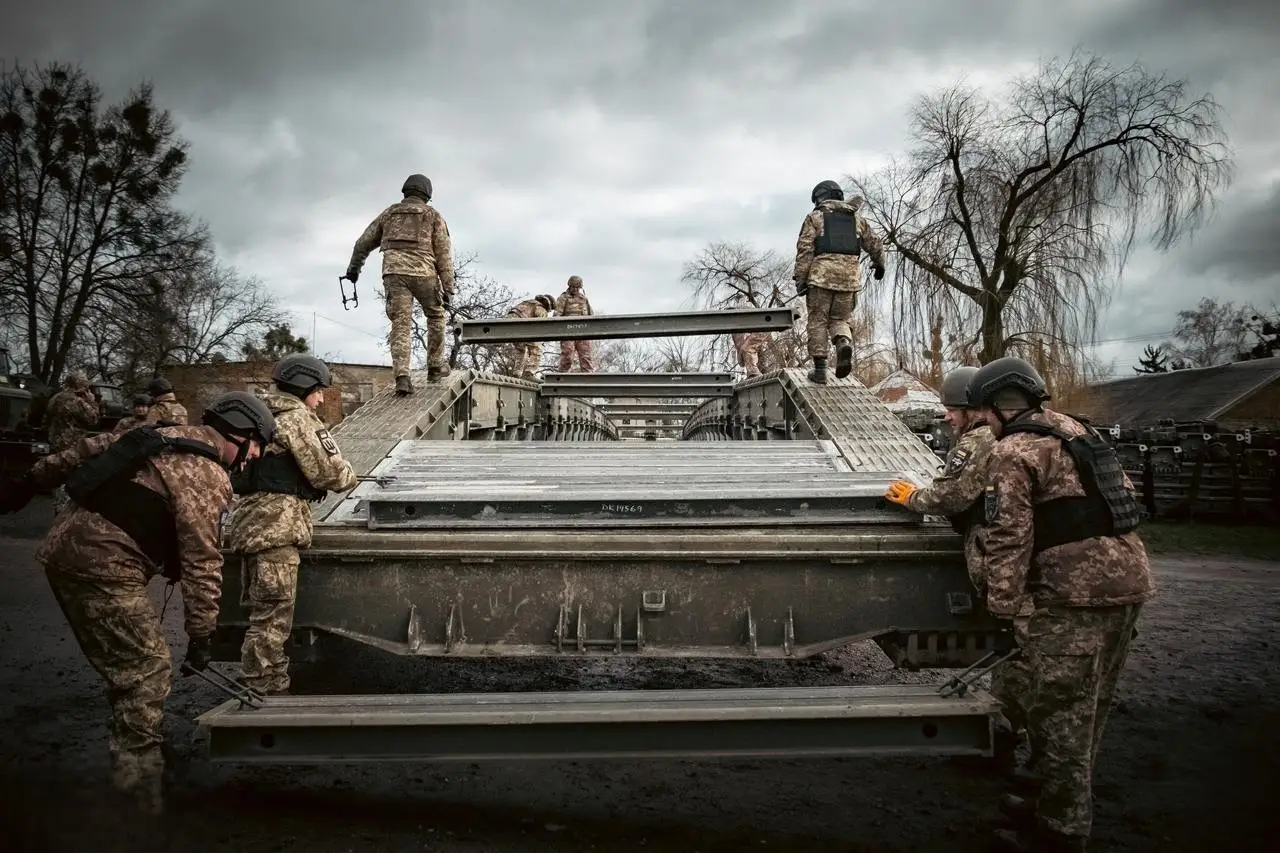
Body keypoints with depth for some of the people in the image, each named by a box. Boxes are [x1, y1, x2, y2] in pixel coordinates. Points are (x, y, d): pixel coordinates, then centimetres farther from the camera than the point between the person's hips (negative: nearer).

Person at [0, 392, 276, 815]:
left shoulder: (162, 435, 14)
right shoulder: (207, 476, -13)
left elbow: (87, 449, 21)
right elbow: (202, 561, -14)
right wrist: (201, 634, -10)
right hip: (103, 567, -10)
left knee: (129, 668, 17)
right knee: (148, 672, -4)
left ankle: (129, 772, 26)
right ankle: (137, 787, 0)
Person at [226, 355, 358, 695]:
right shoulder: (297, 417, -8)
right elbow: (330, 473, -12)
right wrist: (349, 476, 8)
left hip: (249, 521, 10)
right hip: (277, 526, -9)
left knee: (261, 615, 16)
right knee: (272, 619, -6)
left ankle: (257, 691, 26)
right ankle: (267, 692, -4)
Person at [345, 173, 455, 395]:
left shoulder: (389, 213, 21)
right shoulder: (433, 215, 12)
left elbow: (364, 242, 25)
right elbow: (444, 253, 3)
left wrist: (353, 267, 40)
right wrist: (448, 288, 1)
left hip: (393, 272, 2)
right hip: (423, 273, -2)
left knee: (401, 325, -1)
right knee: (435, 317, 20)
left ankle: (402, 377, -13)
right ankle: (436, 366, 21)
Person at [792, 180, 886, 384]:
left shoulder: (815, 217, 6)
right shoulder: (856, 218, 18)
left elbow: (805, 249, -5)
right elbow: (875, 245, 23)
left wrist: (800, 279, -6)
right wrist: (879, 264, 42)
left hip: (822, 275, -3)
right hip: (849, 277, 3)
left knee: (818, 322, 5)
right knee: (839, 319, 14)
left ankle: (820, 369, 0)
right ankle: (844, 344, -18)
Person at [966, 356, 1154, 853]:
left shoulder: (1013, 453, -9)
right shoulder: (1079, 433, 19)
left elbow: (1007, 536, -16)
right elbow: (1120, 500, 24)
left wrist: (1005, 604, -11)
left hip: (1074, 593, -9)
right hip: (1128, 580, 9)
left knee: (1061, 714, 1)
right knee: (1090, 709, 18)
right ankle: (1061, 808, 32)